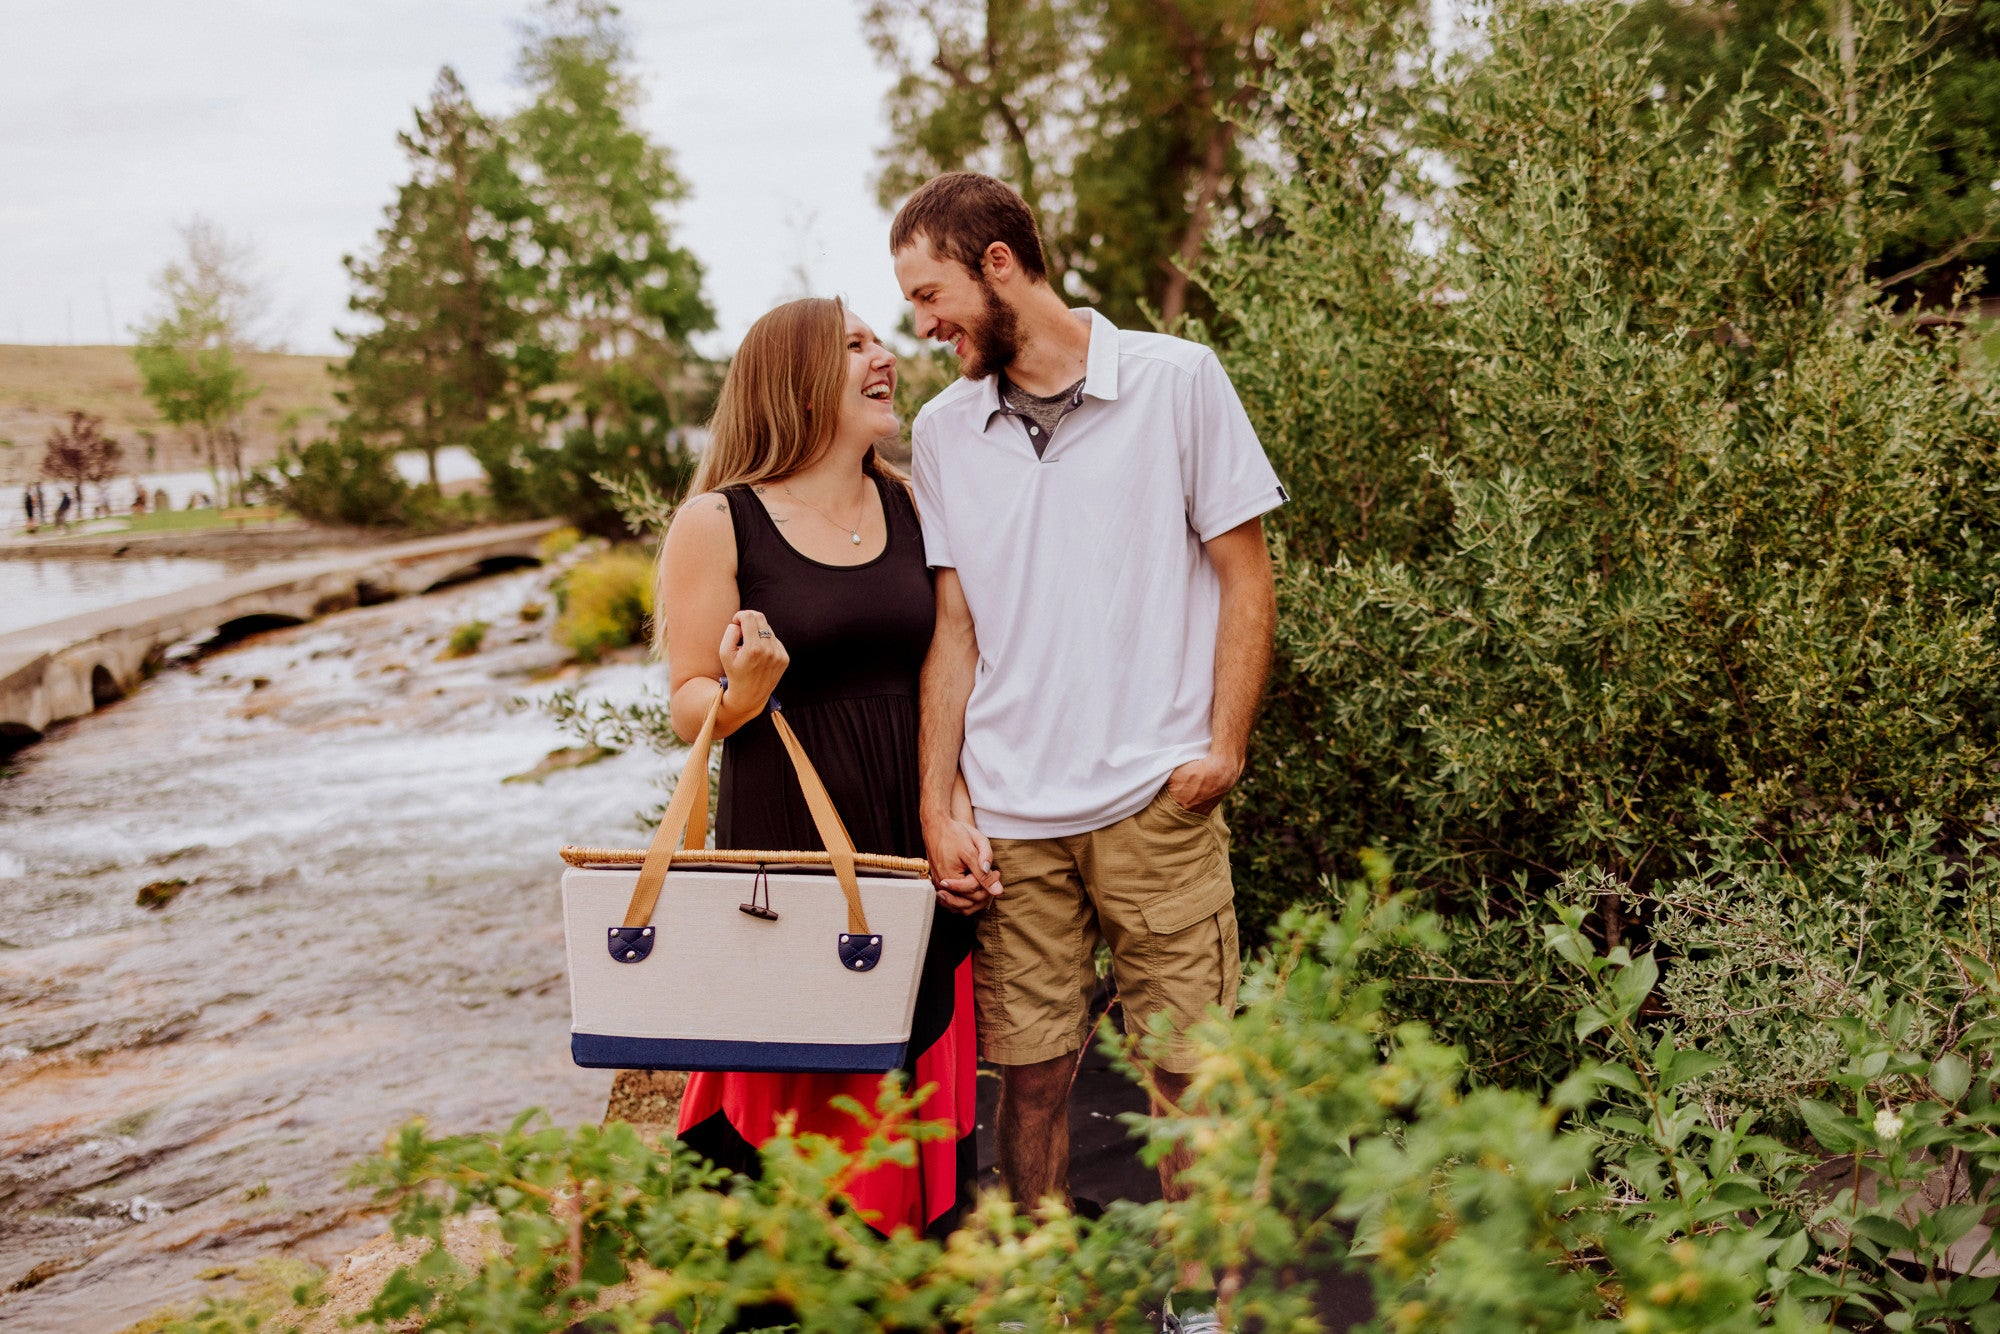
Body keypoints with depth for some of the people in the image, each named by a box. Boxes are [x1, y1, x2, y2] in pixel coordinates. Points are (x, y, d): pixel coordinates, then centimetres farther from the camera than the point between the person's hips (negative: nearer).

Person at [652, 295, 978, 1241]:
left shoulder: (910, 506, 9)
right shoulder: (716, 523, -4)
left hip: (910, 841, 4)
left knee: (917, 1089, 6)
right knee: (789, 1102, 0)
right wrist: (746, 692, -23)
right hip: (785, 843, -4)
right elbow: (689, 703, -2)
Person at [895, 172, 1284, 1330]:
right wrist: (938, 812, 4)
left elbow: (1246, 579, 2)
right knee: (1030, 1073, 6)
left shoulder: (1178, 382, 0)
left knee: (1190, 1067, 3)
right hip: (1010, 818, 3)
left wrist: (1224, 751, -7)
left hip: (1157, 799, -2)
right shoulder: (942, 433, 10)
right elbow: (954, 632, 11)